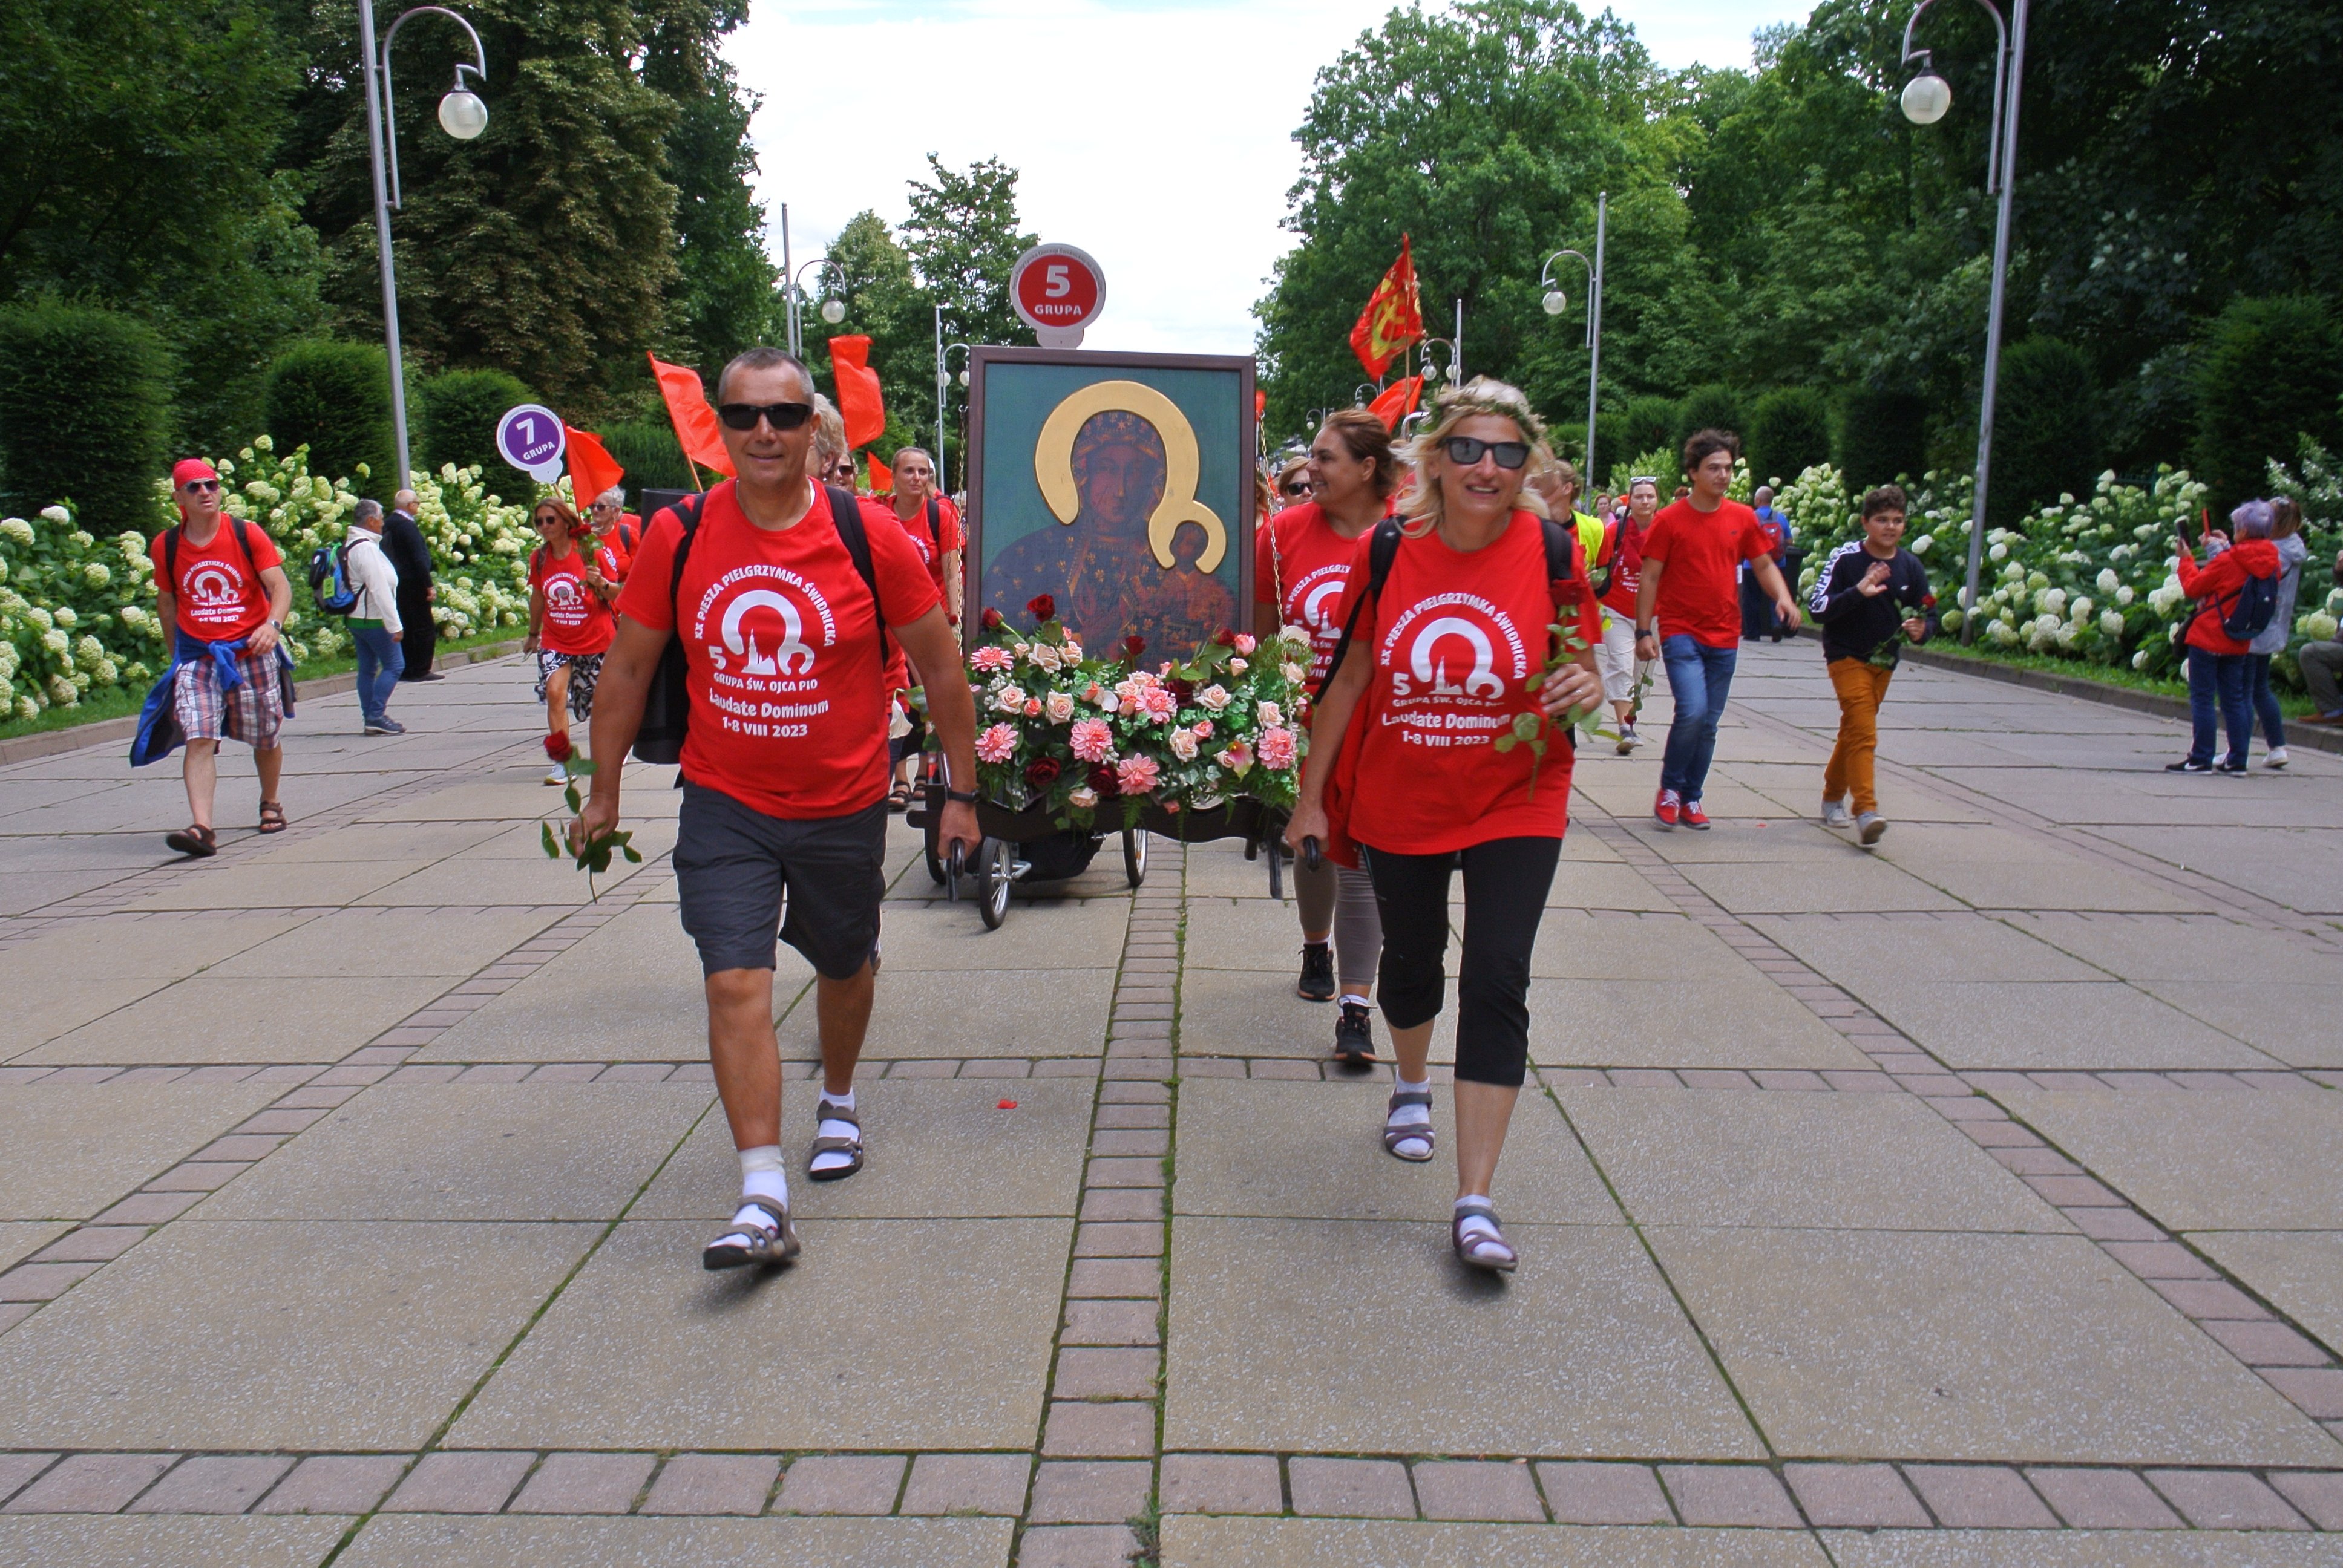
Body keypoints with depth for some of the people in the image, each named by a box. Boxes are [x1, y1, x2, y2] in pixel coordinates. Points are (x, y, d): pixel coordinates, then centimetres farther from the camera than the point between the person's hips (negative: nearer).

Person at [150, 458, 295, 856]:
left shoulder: (248, 535, -5)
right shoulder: (165, 546, 2)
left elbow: (281, 587, -10)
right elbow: (167, 602, 15)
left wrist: (273, 624, -30)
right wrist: (177, 655, 19)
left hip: (253, 654, -1)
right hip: (197, 656, 1)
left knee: (265, 739, 12)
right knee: (199, 738, -15)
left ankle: (270, 803, 38)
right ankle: (202, 828, -22)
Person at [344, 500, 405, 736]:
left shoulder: (351, 546, 13)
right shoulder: (366, 548, -18)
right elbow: (380, 589, -21)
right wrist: (395, 625, -20)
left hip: (357, 618, 10)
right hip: (374, 619, -10)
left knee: (367, 668, 11)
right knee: (394, 665, -5)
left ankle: (371, 718, 14)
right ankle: (376, 716, -8)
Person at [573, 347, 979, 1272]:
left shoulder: (869, 540, -12)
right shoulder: (677, 537, -7)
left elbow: (942, 668, -3)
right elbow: (628, 667, 5)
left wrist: (961, 793, -1)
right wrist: (605, 792, 10)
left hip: (844, 806, 0)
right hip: (724, 806, 0)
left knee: (844, 967, 19)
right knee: (735, 985, -11)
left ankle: (839, 1102, 48)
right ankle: (764, 1202, -6)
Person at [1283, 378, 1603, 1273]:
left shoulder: (1554, 554, -10)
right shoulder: (1390, 550, -7)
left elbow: (1583, 675, 1)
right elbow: (1351, 677, 2)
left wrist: (1584, 689, -24)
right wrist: (1312, 795, 5)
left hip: (1514, 806, -2)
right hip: (1397, 805, 2)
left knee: (1496, 983, -10)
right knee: (1412, 961, 19)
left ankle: (1475, 1203, -3)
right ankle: (1411, 1087, 52)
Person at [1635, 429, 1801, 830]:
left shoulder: (1743, 518, 6)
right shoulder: (1669, 520, -5)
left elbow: (1764, 565, 13)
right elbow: (1650, 578, -3)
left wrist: (1783, 597, -8)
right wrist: (1643, 631, -8)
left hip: (1724, 636, 4)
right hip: (1680, 632, -4)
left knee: (1709, 722, 9)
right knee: (1692, 711, -19)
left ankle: (1691, 798, 23)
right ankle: (1669, 788, 2)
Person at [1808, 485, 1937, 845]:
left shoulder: (1911, 567, 0)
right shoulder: (1845, 559, -13)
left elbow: (1929, 616, 5)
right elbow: (1817, 607, -19)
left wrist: (1922, 630, -18)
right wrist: (1858, 592, -32)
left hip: (1884, 662, 5)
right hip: (1847, 656, -5)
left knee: (1854, 731, 17)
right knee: (1863, 733, -17)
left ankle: (1833, 798, 32)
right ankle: (1866, 811, -22)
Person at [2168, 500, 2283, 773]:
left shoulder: (2227, 562, -16)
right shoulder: (2271, 563, 2)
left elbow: (2193, 587, -6)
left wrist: (2185, 558, 9)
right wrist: (2223, 549, 18)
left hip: (2208, 638, -6)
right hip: (2238, 642, 7)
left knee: (2202, 699, -1)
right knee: (2234, 699, 12)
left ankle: (2201, 759, -1)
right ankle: (2237, 760, 12)